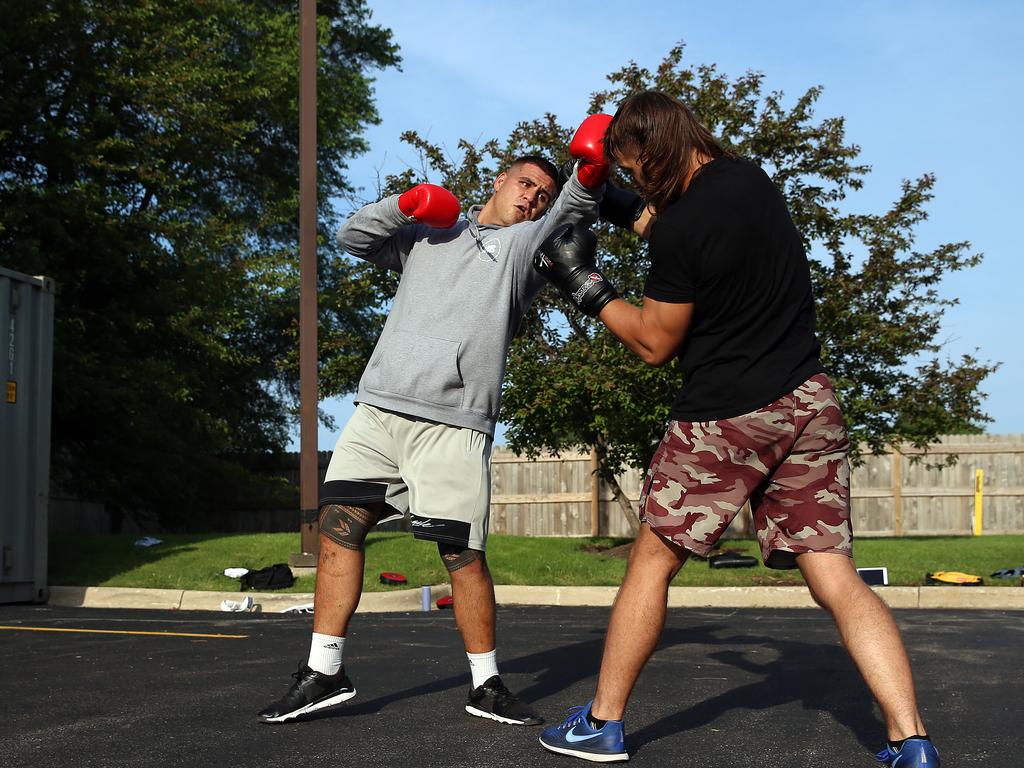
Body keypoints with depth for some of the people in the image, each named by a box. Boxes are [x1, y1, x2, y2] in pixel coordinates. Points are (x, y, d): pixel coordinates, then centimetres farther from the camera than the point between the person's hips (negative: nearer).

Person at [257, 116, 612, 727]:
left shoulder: (527, 243, 13)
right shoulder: (428, 233, 24)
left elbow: (574, 208, -6)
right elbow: (354, 237, 20)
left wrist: (590, 172, -27)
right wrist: (405, 204, 5)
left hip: (454, 424, -3)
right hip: (379, 410, 3)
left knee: (462, 553, -6)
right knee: (339, 527, -2)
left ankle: (487, 685, 9)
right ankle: (325, 672, 8)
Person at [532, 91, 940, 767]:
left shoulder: (680, 230, -17)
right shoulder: (752, 179, 6)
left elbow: (655, 344, -6)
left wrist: (585, 285, 3)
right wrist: (616, 206, 20)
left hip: (725, 417, -6)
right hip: (810, 406, 7)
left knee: (652, 562, 10)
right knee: (838, 581, 3)